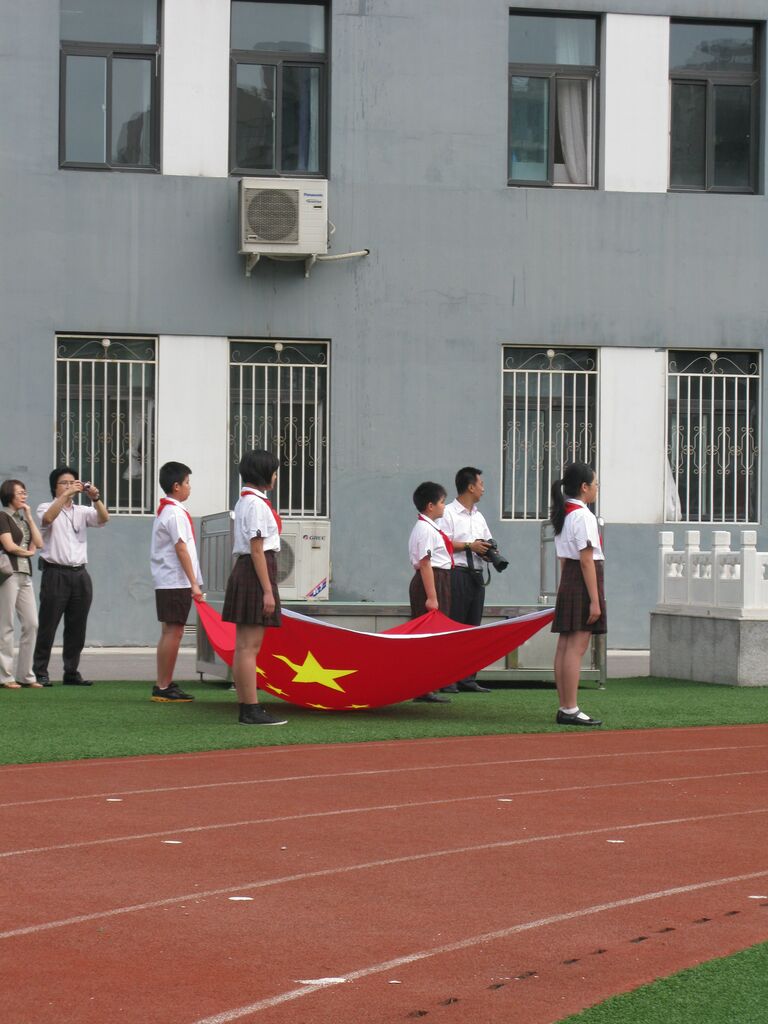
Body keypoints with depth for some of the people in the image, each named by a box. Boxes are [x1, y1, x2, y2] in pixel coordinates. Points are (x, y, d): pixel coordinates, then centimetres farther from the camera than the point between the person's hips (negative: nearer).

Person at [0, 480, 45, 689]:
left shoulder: (23, 519, 20)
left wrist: (29, 517, 7)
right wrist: (28, 552, 6)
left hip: (25, 575, 8)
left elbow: (39, 543, 9)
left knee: (31, 624, 2)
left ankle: (25, 674, 7)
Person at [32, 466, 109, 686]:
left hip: (80, 574, 5)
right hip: (56, 573, -5)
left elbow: (103, 519, -2)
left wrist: (95, 498, -20)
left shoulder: (82, 511, 14)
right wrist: (66, 494, -26)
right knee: (48, 626, -5)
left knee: (77, 627, 6)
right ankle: (40, 673, -3)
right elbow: (48, 518, -20)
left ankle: (71, 672, 13)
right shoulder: (47, 507, 3)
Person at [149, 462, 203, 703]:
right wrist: (194, 583, -19)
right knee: (173, 632, -8)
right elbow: (181, 549, -18)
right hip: (176, 582, -10)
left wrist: (192, 582, 18)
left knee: (170, 632, 13)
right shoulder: (175, 513, -13)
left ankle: (164, 685, 15)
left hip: (165, 582, 10)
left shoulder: (164, 510, 17)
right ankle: (163, 688, -7)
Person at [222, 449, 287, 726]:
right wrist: (268, 591, -18)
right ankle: (252, 711, -11)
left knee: (243, 647, 7)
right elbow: (257, 549, -17)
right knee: (250, 647, -10)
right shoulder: (256, 504, -13)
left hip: (242, 571, 10)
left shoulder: (245, 502, 17)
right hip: (256, 572, -10)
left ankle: (246, 710, 9)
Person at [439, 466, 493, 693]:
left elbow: (487, 544, 23)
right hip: (456, 574, -8)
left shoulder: (478, 516, 21)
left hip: (476, 575, 8)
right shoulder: (449, 513, -4)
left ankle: (467, 678, 11)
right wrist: (470, 546, -16)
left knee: (473, 627, 8)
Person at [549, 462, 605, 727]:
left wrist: (567, 585, 17)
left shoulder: (562, 514, 14)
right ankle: (570, 710, -10)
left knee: (565, 646, 8)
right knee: (576, 647, -9)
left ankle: (564, 708, 11)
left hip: (567, 579, 10)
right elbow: (587, 560, -17)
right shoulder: (583, 516, -14)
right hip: (583, 582, -10)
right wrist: (595, 600, -17)